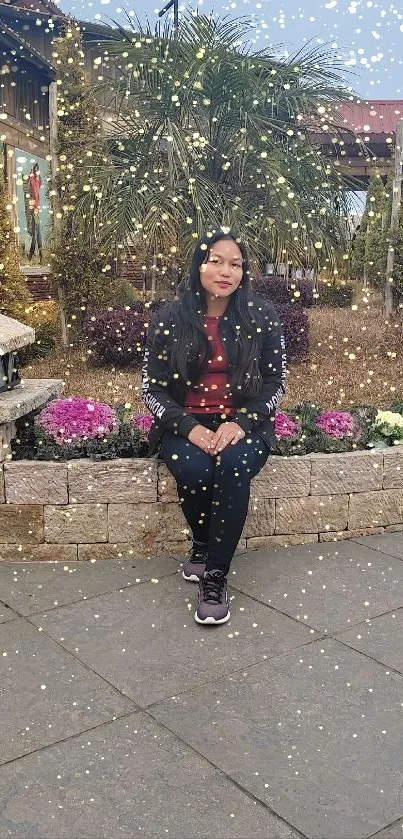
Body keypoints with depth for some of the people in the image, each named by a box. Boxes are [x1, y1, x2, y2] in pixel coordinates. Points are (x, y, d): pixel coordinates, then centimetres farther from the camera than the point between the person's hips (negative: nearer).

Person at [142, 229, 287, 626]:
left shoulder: (261, 315, 0)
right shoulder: (169, 317, -1)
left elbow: (276, 382, 2)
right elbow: (152, 387, 0)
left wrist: (241, 423, -16)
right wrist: (188, 428, -17)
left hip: (244, 423, 0)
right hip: (186, 424, 0)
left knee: (233, 466, -33)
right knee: (195, 472, -31)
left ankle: (215, 576, -19)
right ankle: (202, 543, 3)